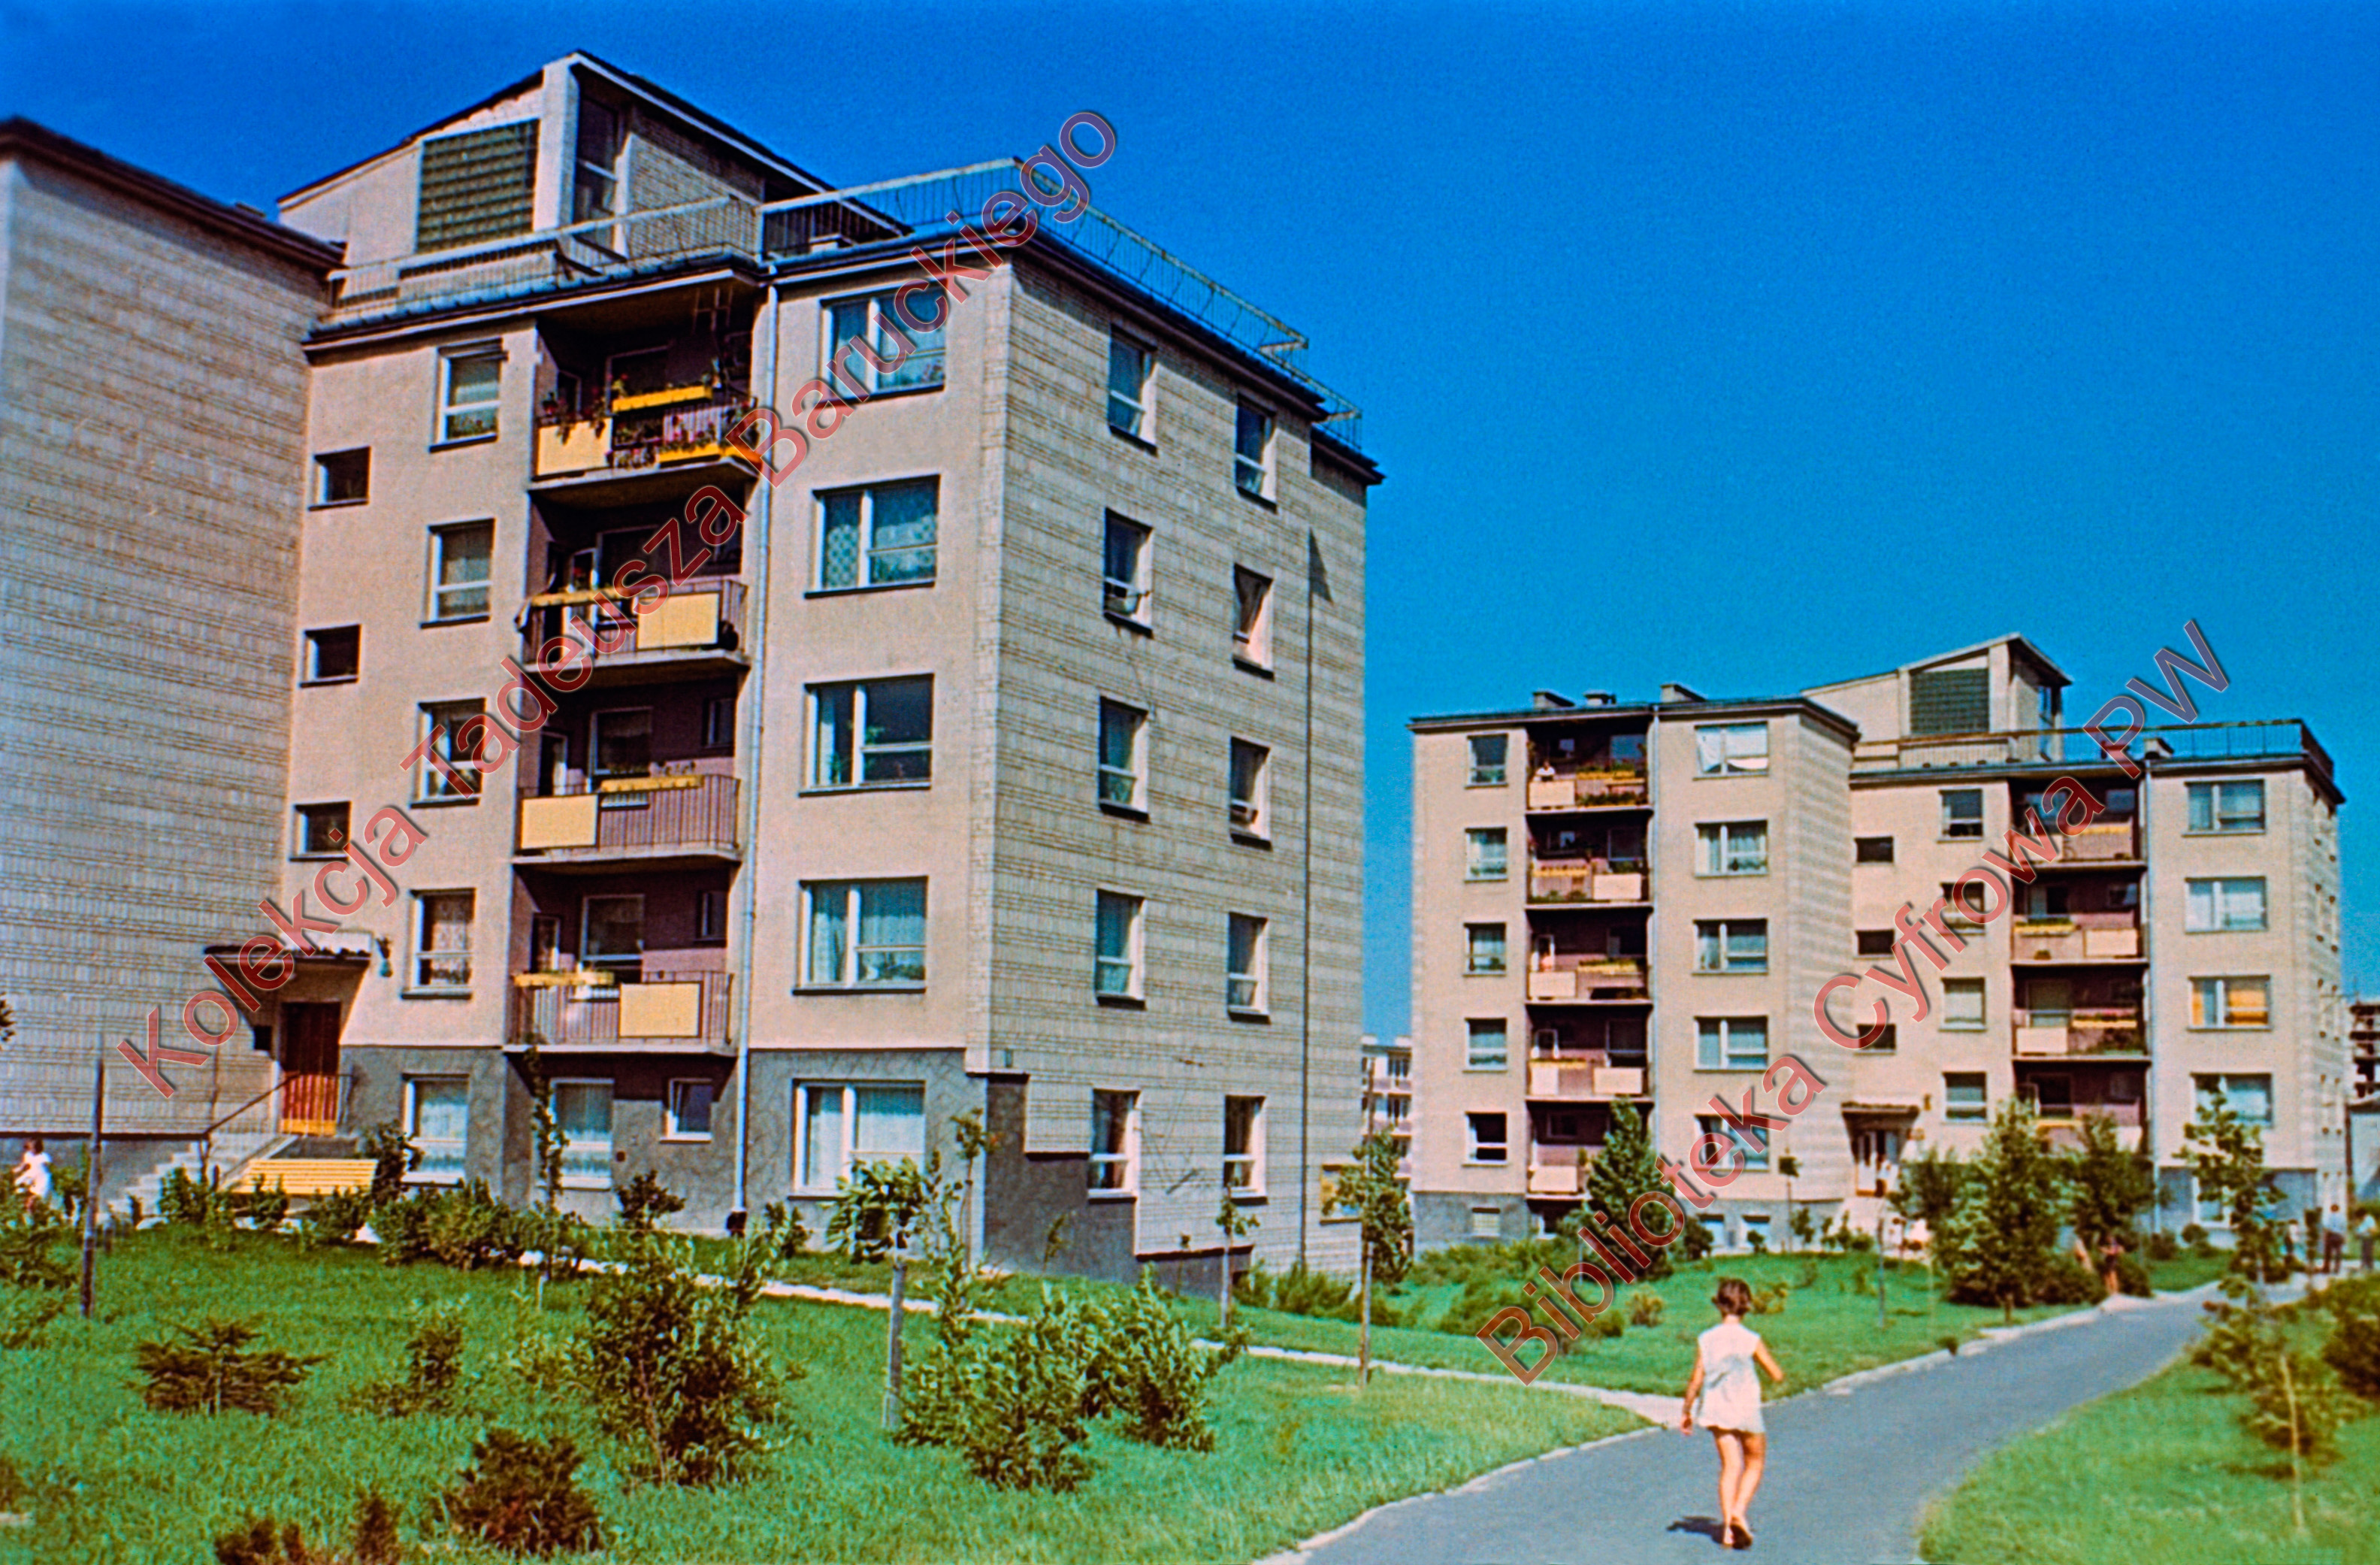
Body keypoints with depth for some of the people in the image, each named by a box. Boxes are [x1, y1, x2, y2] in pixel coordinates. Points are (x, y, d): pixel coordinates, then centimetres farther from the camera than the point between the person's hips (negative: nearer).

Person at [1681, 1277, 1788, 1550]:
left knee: (1730, 1466, 9)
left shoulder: (1705, 1340, -5)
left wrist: (1686, 1410, 8)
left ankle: (1727, 1527, 2)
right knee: (1754, 1463, 15)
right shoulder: (1751, 1341, -11)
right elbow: (1777, 1376, -6)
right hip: (1746, 1410, -3)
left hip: (1717, 1411, 3)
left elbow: (1696, 1380, -3)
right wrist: (1779, 1374, 18)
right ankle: (1739, 1510, -6)